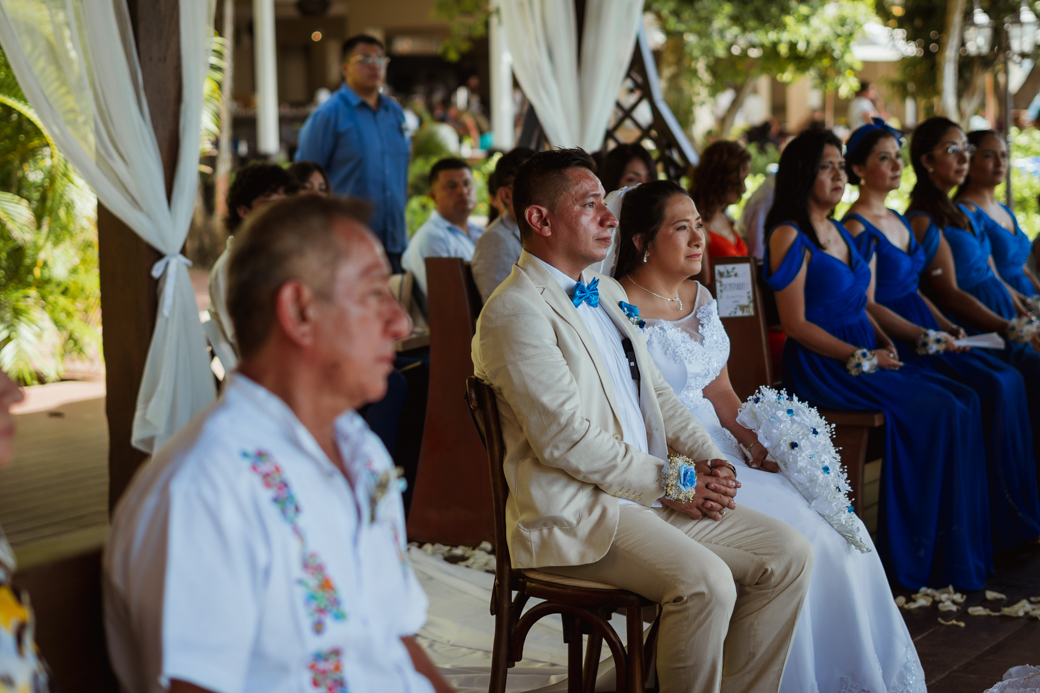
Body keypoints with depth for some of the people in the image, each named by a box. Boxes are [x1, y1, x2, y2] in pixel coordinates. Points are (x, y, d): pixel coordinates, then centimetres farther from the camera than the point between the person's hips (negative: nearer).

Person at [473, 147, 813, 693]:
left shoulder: (607, 291, 18)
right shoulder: (515, 312, -13)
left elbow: (656, 392, 21)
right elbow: (565, 439, -19)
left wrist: (708, 460, 3)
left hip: (650, 495, 9)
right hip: (574, 513, -9)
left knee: (788, 553, -2)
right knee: (706, 582, -29)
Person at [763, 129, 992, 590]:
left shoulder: (839, 233, 19)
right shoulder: (790, 237, -7)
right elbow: (796, 325, -13)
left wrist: (884, 342, 3)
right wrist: (862, 358, -15)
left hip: (863, 357, 8)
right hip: (822, 368, -8)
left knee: (964, 402, -10)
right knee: (937, 410, -21)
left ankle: (959, 550, -8)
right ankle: (920, 558, -12)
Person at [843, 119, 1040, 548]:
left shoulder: (898, 220, 18)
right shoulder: (858, 228, -10)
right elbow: (869, 305, -15)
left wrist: (948, 327, 7)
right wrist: (924, 336, -22)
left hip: (923, 331, 8)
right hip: (894, 341, -8)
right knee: (994, 388, -20)